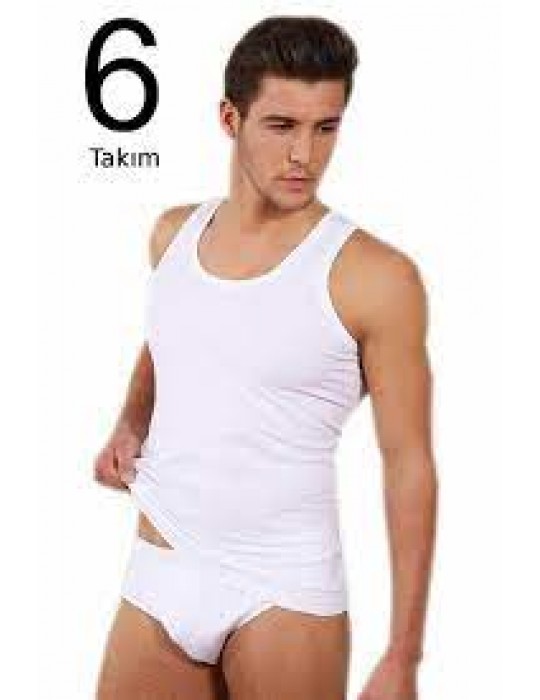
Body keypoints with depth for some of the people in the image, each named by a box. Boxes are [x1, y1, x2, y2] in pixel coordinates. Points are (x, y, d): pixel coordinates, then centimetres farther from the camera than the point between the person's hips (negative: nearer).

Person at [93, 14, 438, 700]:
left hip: (283, 593, -4)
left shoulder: (375, 276, -13)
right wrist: (129, 426, 5)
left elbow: (408, 463, -10)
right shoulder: (173, 233, 4)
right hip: (154, 579, 5)